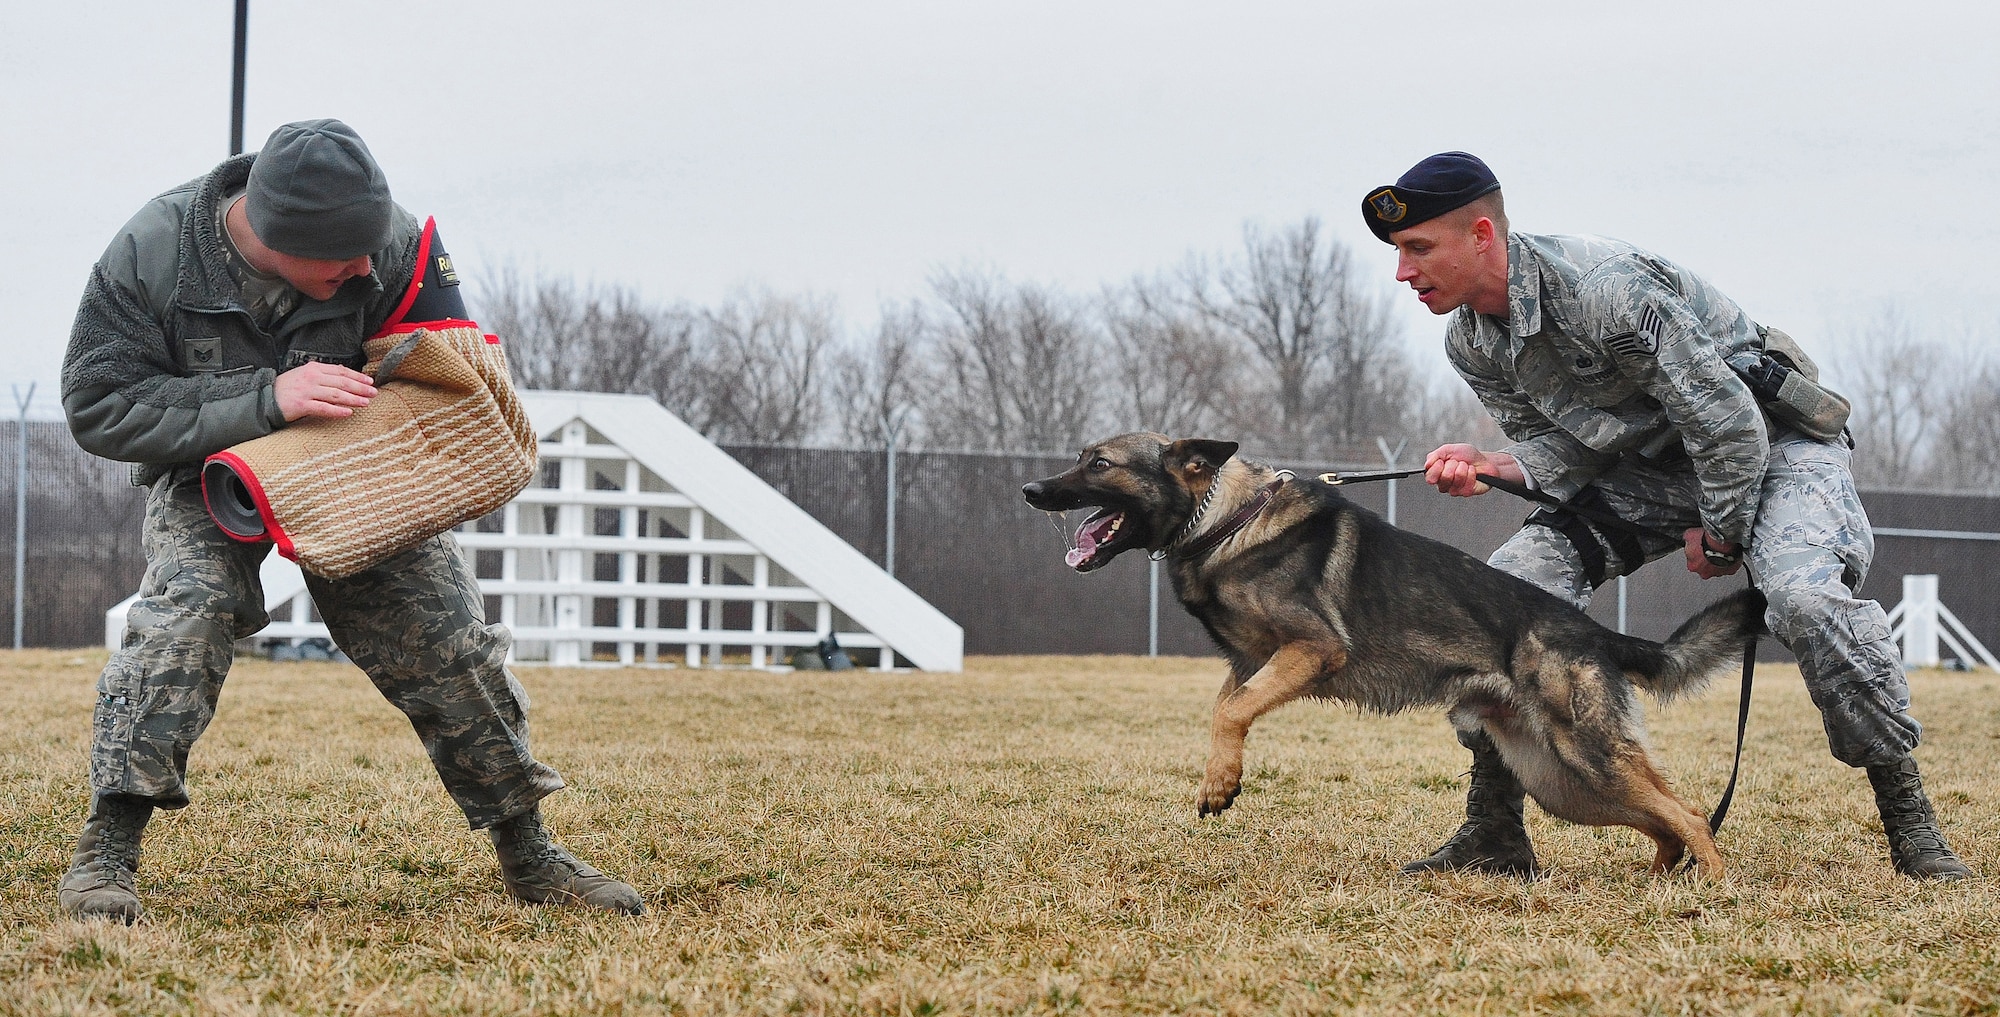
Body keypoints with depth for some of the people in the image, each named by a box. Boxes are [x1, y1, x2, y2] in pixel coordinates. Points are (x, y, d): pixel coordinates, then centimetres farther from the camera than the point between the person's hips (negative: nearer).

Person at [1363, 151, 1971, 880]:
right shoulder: (1471, 344, -5)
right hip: (1648, 465, 7)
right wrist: (1490, 466, -22)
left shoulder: (1601, 288, -32)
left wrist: (1719, 536, -15)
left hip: (1772, 438, -7)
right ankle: (1493, 834, -3)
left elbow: (1727, 420, -28)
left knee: (1810, 597, -33)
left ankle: (1908, 820, -16)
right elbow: (1565, 444, -2)